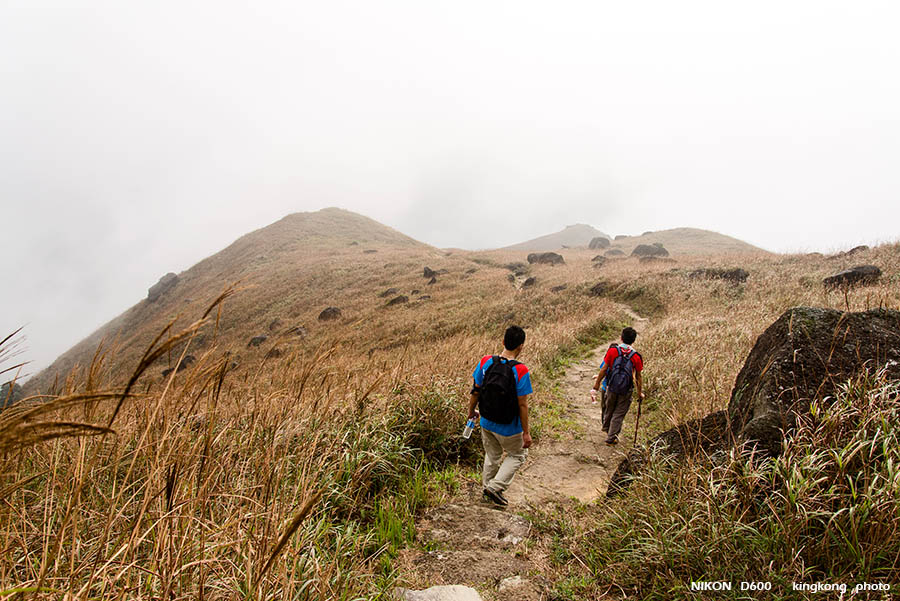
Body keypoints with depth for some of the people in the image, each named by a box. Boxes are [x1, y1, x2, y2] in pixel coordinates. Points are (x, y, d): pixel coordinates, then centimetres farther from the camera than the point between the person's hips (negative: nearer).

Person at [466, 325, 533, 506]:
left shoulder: (485, 362, -12)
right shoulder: (520, 371, -24)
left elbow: (475, 391, -2)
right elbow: (522, 405, -19)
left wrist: (471, 411, 15)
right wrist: (526, 432, -9)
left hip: (486, 422, 5)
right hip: (509, 427, -4)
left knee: (492, 455, 26)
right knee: (517, 455, 21)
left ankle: (487, 488, 38)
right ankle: (495, 486, 13)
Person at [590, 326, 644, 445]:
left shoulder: (612, 350, -9)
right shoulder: (636, 356, -8)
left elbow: (603, 370, -9)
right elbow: (638, 377, -3)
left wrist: (595, 387, -4)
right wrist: (640, 392, 10)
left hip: (611, 387, 1)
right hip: (626, 391, -1)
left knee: (609, 409, 22)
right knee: (619, 414, 10)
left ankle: (606, 429, 44)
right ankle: (611, 437, 10)